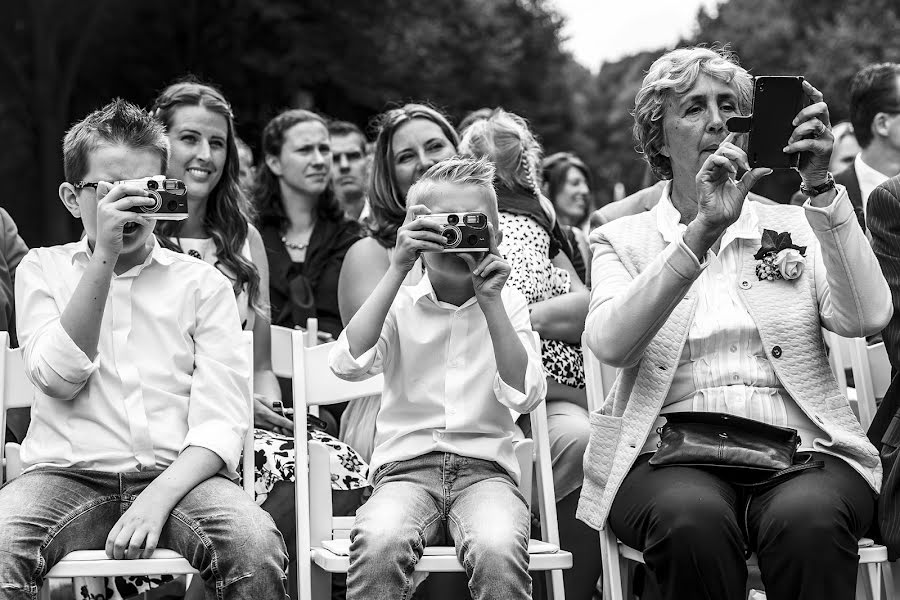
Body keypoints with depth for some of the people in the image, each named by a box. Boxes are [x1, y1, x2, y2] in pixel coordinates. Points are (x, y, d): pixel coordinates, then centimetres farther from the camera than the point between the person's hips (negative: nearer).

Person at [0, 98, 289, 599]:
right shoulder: (43, 269, 14)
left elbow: (222, 423, 0)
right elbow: (57, 378, -4)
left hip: (177, 474, 0)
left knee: (257, 548, -30)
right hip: (69, 476, 0)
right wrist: (104, 257, -8)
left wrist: (157, 499, -18)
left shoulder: (203, 283, 11)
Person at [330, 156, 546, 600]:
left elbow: (524, 396, -3)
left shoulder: (507, 305, 11)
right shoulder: (401, 305, 9)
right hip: (406, 468, 0)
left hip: (485, 468, 0)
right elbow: (348, 365, -11)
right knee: (378, 544, -35)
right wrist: (398, 269, -11)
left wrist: (491, 302, -7)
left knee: (498, 550, -34)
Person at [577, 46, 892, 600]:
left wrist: (821, 188, -11)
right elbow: (609, 344, -8)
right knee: (692, 518, -35)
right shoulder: (623, 240, 14)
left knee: (808, 515, -34)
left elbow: (866, 318, -2)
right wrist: (702, 231, -16)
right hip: (673, 454, -1)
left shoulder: (792, 228, 17)